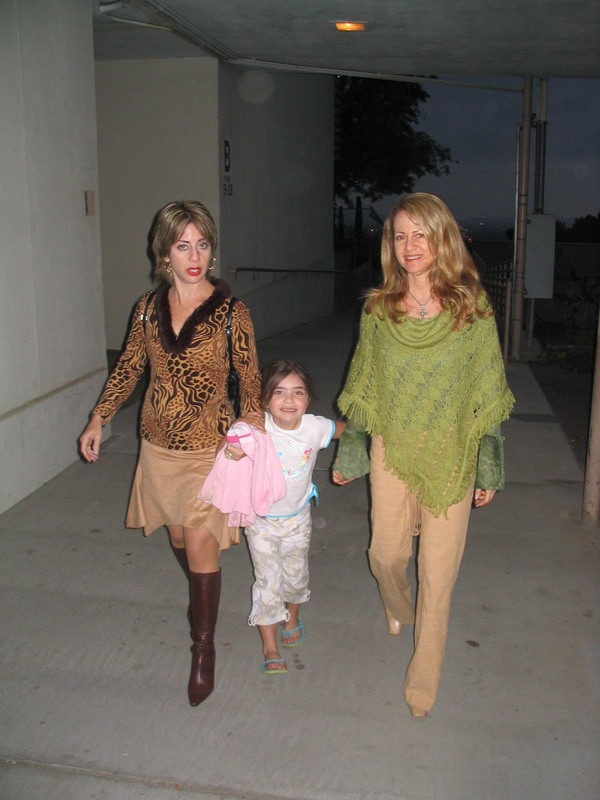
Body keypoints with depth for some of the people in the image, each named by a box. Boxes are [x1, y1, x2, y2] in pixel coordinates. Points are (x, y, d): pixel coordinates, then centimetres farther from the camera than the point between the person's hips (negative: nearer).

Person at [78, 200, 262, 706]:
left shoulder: (231, 312, -11)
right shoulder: (149, 306, 0)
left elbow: (250, 381, -6)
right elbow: (129, 367, 10)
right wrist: (99, 419, 6)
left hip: (210, 446, -4)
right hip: (159, 443, 4)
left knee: (200, 541, -10)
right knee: (178, 536, 16)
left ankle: (204, 646, 9)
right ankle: (204, 603, 46)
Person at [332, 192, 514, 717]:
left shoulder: (473, 308, -6)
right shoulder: (378, 309, 0)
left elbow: (487, 395, -2)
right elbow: (364, 389, 8)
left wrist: (490, 469, -1)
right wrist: (348, 456, 11)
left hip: (452, 455, -2)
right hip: (393, 450, 2)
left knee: (439, 570, 5)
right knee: (386, 554, 10)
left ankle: (424, 678, 26)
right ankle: (398, 610, 48)